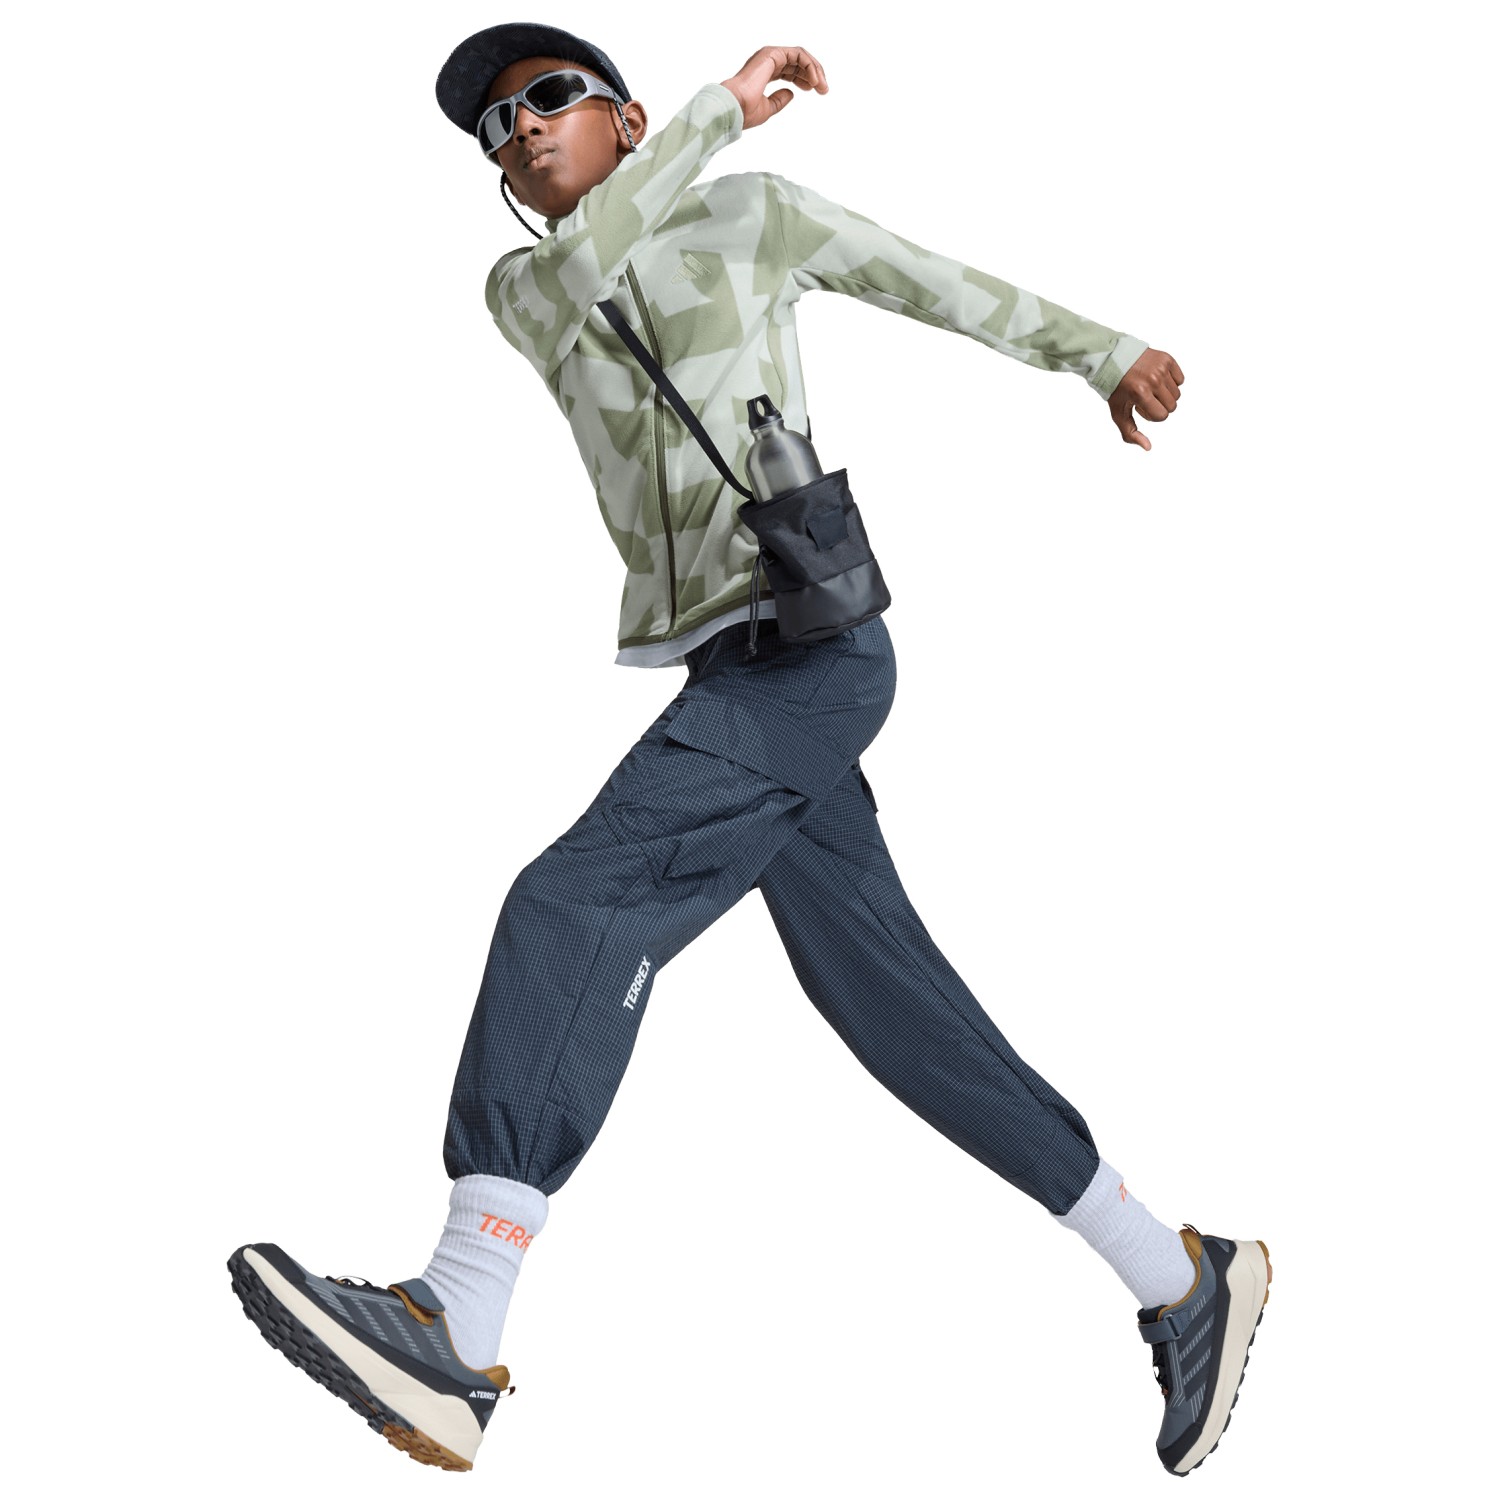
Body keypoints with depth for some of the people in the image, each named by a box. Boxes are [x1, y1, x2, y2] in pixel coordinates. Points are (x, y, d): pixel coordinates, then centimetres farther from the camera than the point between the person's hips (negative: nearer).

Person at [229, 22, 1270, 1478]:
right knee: (895, 1009, 4)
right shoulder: (518, 288, 21)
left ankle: (453, 1333, -35)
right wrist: (721, 102, 0)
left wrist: (1104, 355, 30)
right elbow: (577, 267, -3)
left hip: (808, 642, -6)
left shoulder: (753, 212, 12)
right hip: (727, 673, 6)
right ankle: (1180, 1278, 15)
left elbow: (936, 281, 23)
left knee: (575, 904, -24)